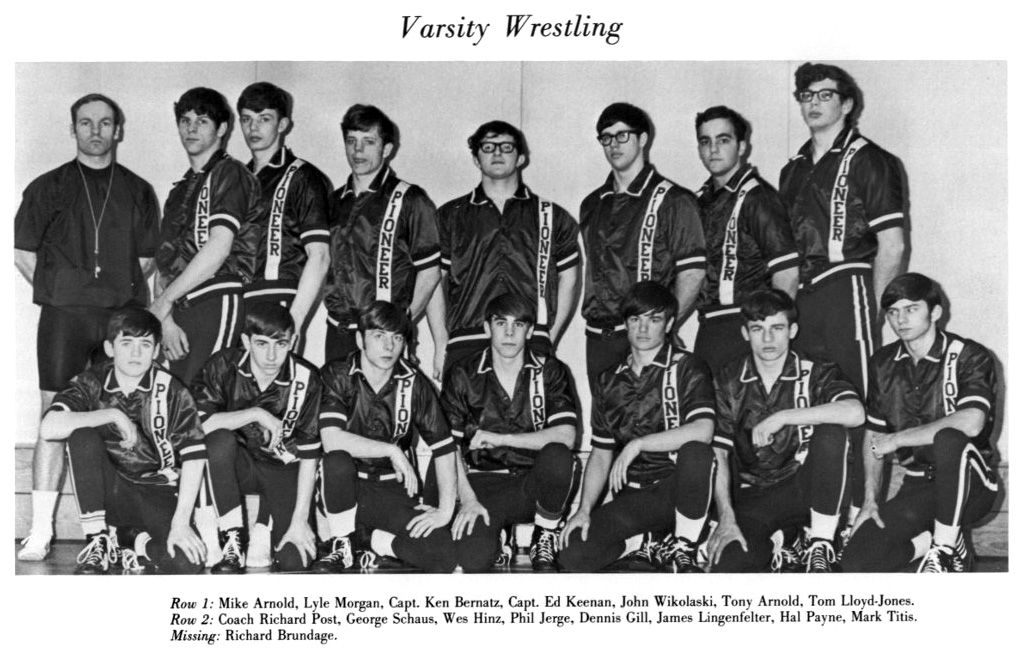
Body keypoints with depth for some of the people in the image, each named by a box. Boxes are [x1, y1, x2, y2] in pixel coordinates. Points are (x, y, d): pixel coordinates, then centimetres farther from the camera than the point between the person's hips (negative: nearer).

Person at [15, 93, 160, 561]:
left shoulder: (138, 192, 14)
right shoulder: (48, 188, 11)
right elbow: (22, 253, 9)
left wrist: (122, 292, 3)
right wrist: (61, 293, 3)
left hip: (123, 314, 1)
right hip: (64, 313, -1)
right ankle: (41, 530, -3)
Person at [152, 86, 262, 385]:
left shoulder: (230, 174, -2)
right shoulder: (181, 188, 22)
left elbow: (218, 249, -14)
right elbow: (165, 259, 15)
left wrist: (162, 302, -9)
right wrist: (165, 319, -1)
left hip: (217, 302, -7)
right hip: (181, 310, 7)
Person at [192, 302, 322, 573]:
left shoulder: (305, 379, -15)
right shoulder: (225, 365, -14)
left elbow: (309, 454, -12)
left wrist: (300, 520, -16)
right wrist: (256, 414, -28)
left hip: (283, 469, 0)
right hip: (239, 463, 0)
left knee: (295, 560, -18)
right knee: (219, 440, -35)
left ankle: (268, 520, 18)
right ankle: (233, 541, -20)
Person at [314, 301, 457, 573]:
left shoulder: (414, 383, -3)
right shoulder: (336, 375, -9)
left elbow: (443, 448, -3)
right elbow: (331, 440, -25)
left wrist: (445, 510, -11)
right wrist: (393, 451, -21)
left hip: (395, 489, 2)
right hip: (345, 488, -1)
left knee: (443, 557, -22)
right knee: (337, 460, -37)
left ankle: (374, 543, 6)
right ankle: (340, 545, -11)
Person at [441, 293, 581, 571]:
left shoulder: (551, 372, 2)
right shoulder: (463, 375, 4)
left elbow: (565, 436, -13)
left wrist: (501, 438, -17)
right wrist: (467, 498, -12)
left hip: (535, 484, 0)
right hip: (484, 483, 0)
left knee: (558, 456, -35)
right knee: (473, 559, -29)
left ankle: (545, 537, -8)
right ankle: (498, 534, 10)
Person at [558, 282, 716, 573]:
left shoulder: (686, 368, 0)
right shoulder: (609, 382, 14)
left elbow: (702, 431, -19)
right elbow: (600, 454, 14)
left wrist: (637, 444, -20)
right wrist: (585, 509, 0)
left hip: (677, 487, -3)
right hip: (633, 498, 3)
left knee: (696, 452, -38)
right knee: (573, 555, -19)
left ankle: (683, 549, -16)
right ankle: (651, 553, 5)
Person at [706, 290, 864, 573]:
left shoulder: (816, 373, 1)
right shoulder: (728, 381, 5)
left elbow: (855, 413, -22)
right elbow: (718, 454, -1)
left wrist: (782, 417, -23)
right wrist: (726, 519, -14)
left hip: (803, 490, 0)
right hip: (751, 499, 0)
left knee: (831, 433, -30)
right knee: (726, 567, -29)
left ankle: (821, 547, -19)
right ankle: (775, 556, 3)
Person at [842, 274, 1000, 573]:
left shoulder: (969, 357, -10)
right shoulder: (883, 364, 8)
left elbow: (971, 423, -28)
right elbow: (874, 434, 14)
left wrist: (896, 439, -21)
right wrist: (871, 499, 4)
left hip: (970, 484, -5)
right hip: (917, 487, 5)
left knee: (949, 439, -40)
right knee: (856, 563, -16)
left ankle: (946, 548, -22)